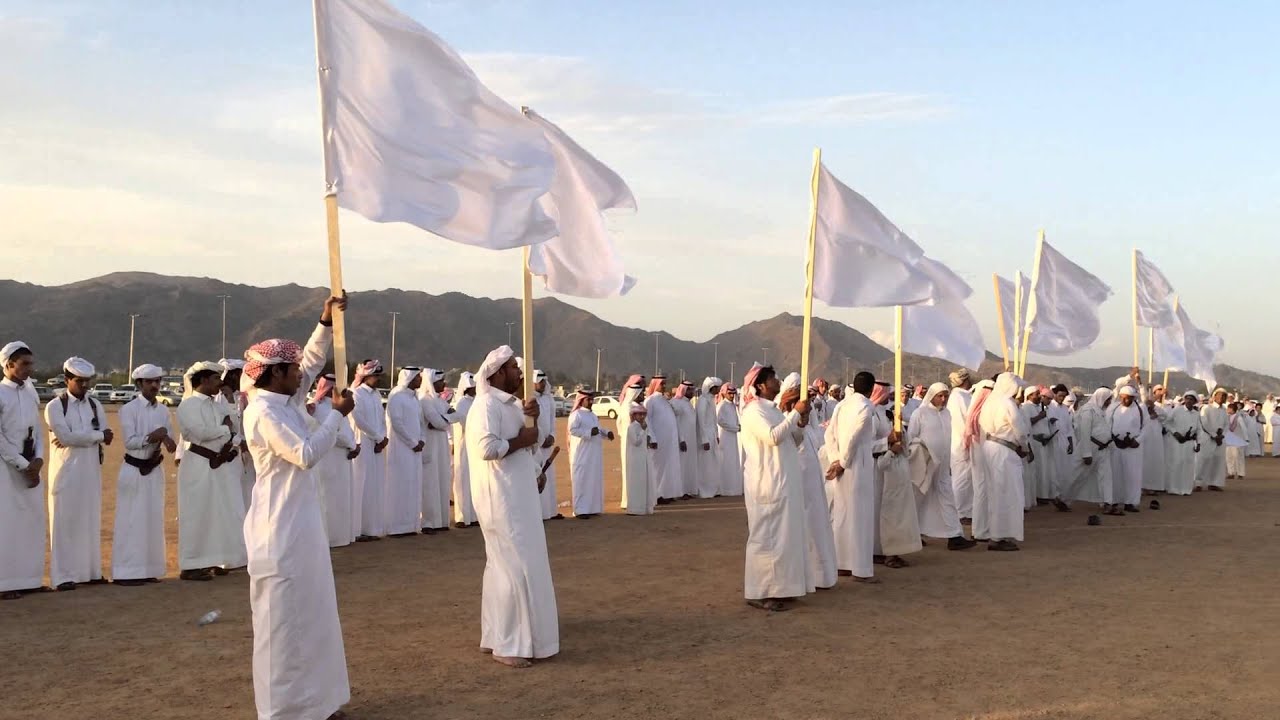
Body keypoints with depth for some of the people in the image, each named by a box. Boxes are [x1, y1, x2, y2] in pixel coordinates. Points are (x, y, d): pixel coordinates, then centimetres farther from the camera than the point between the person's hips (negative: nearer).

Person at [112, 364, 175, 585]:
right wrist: (152, 436, -25)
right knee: (131, 521, -3)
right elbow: (129, 442, -15)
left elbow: (172, 446, 4)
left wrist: (166, 439, -17)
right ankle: (126, 572, 1)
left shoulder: (163, 410, 7)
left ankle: (148, 569, 18)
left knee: (154, 519, 9)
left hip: (155, 470, 5)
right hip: (133, 470, -5)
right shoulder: (128, 409, -8)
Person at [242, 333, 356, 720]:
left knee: (308, 612, 16)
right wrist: (337, 414, -16)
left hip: (300, 523, 10)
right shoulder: (263, 412, -19)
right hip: (281, 528, -10)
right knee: (283, 617, -1)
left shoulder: (284, 402, 7)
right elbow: (306, 454, -23)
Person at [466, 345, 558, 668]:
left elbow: (533, 442, 16)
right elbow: (487, 448, -28)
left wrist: (532, 418, -1)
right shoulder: (486, 405, -15)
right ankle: (508, 644, -1)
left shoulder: (510, 404, 14)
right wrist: (521, 439, -16)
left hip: (517, 498, 10)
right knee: (516, 568, -8)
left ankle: (499, 636, 23)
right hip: (501, 499, -10)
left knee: (505, 567, 14)